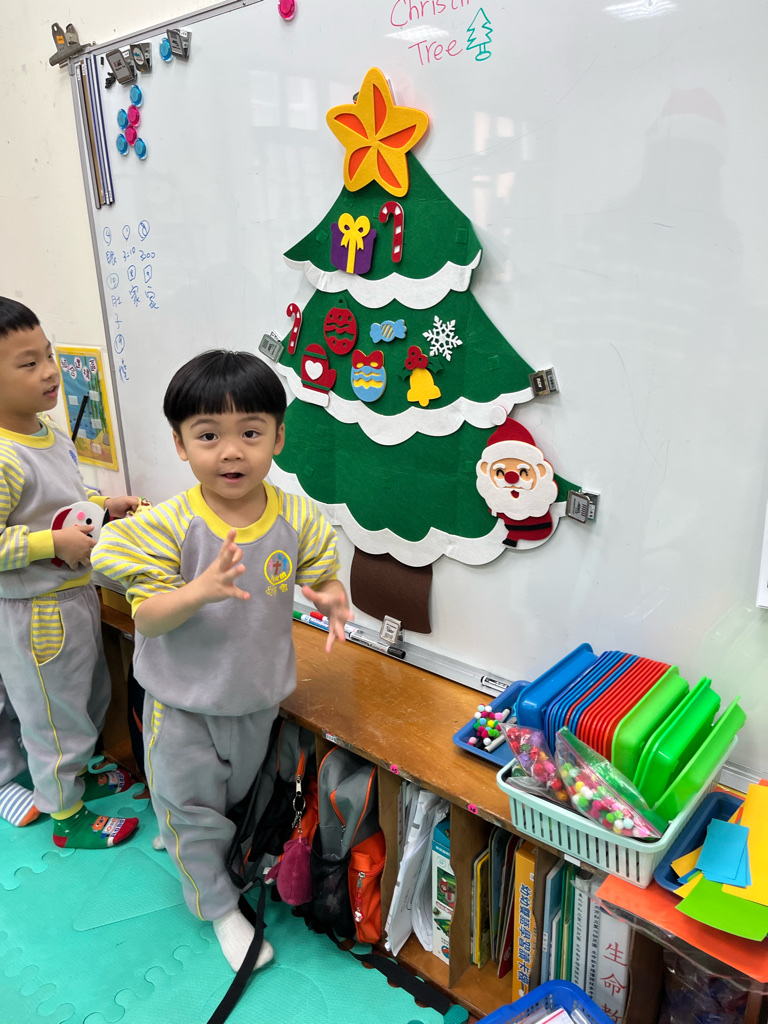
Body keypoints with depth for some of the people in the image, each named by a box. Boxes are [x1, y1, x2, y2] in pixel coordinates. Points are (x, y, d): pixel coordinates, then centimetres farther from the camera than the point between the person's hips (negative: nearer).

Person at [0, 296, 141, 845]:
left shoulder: (52, 435, 2)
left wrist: (105, 505, 4)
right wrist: (56, 542, -27)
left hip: (76, 594, 9)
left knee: (89, 693, 27)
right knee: (53, 713, 11)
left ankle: (77, 770, 52)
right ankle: (66, 815, 32)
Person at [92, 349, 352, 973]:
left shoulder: (297, 519, -14)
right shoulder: (168, 526, -22)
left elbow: (324, 577, -3)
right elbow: (146, 617, -21)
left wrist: (331, 599, -28)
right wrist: (202, 589, -40)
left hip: (258, 695, 3)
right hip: (183, 700, -2)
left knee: (238, 793, 26)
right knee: (193, 806, 15)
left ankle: (178, 834, 59)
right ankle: (220, 907, 42)